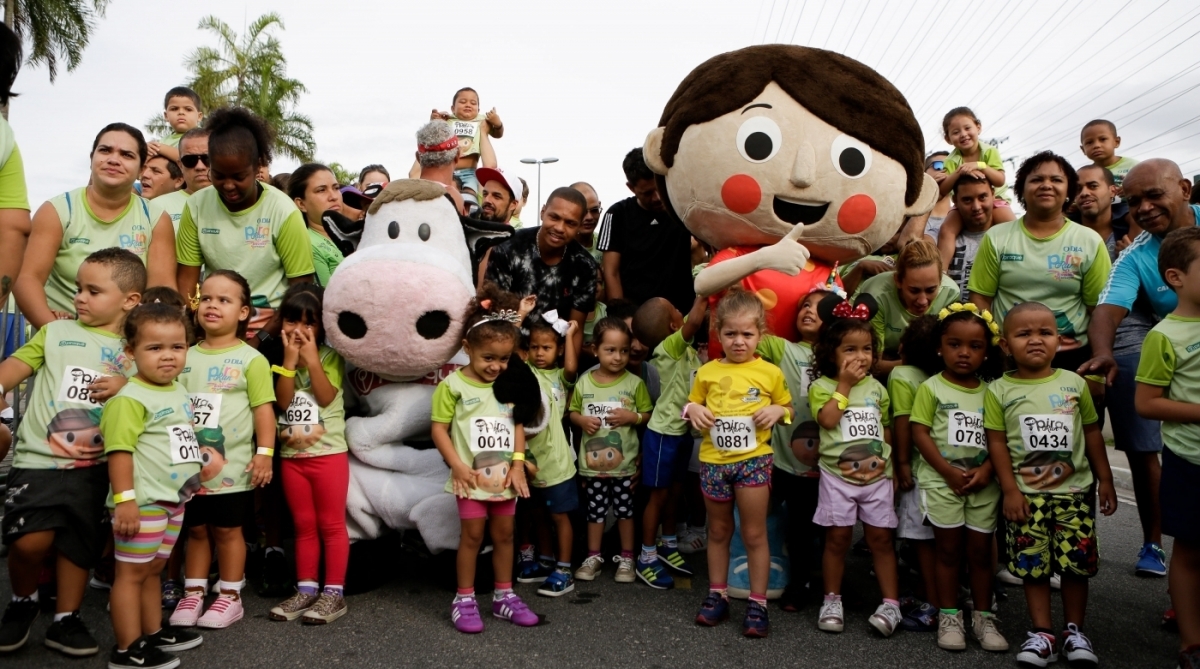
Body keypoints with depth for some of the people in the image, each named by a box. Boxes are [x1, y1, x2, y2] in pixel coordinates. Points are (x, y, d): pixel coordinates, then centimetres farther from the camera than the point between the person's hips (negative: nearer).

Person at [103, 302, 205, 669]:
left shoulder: (179, 391, 11)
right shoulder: (130, 398, -17)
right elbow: (119, 450, -21)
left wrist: (193, 472, 25)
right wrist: (124, 498, -25)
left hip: (173, 498, 9)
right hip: (143, 501, -9)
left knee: (153, 569, 20)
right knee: (132, 572, 0)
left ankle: (154, 632, 31)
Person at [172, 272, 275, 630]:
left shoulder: (251, 359, -6)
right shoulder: (186, 357, 8)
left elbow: (263, 408, -9)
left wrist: (264, 453, -14)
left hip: (232, 466, -4)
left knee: (227, 529, 6)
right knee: (195, 529, 14)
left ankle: (230, 596, 18)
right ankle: (193, 593, 26)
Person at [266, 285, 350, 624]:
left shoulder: (330, 356, -3)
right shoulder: (281, 359, 8)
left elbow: (326, 397, -17)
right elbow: (282, 401, -7)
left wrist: (311, 359, -19)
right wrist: (290, 360, -13)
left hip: (328, 452, -4)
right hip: (292, 455, 4)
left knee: (331, 525, 2)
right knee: (304, 526, 13)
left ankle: (334, 592, 8)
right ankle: (305, 589, 21)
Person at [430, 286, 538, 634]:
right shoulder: (453, 385, -9)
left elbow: (518, 425, 8)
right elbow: (439, 428, -9)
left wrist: (518, 464, -2)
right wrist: (458, 466, -16)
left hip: (504, 476, 5)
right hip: (472, 478, -4)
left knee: (504, 534, 12)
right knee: (472, 535, 2)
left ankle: (504, 596, 26)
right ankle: (464, 600, 16)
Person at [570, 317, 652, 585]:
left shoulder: (634, 383, -5)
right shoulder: (584, 382, -1)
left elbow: (648, 414, 0)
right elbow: (572, 412, 9)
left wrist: (632, 417, -18)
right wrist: (582, 420, -11)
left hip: (625, 462, -1)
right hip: (592, 461, 1)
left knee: (625, 510, 10)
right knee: (595, 510, 12)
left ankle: (626, 558, 24)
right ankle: (594, 556, 27)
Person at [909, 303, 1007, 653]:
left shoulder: (991, 392, 7)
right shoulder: (932, 387, -3)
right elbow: (919, 432, -7)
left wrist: (986, 469, -11)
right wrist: (949, 471, -14)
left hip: (983, 484, 3)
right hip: (941, 481, -2)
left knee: (981, 550, 9)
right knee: (949, 550, 6)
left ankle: (983, 617, 21)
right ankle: (949, 616, 16)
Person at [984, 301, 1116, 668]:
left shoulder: (1074, 383, 2)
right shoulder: (999, 390, -4)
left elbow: (1092, 433, 10)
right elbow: (997, 442, -4)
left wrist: (1105, 480, 9)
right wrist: (1010, 490, -9)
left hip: (1074, 490, 2)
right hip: (1026, 493, -1)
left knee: (1077, 562, 5)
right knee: (1033, 565, 3)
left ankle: (1075, 631, 22)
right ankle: (1043, 634, 15)